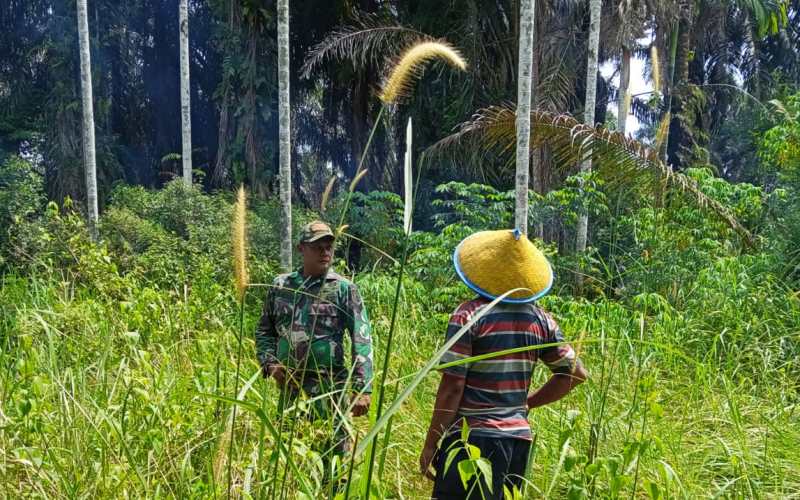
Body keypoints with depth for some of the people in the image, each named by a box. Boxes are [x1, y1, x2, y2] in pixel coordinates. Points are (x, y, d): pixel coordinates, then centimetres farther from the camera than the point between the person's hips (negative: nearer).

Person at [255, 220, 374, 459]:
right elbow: (264, 331, 15)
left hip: (328, 386, -4)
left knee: (333, 453, 4)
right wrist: (269, 363, -2)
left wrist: (363, 388, -16)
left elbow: (362, 341, -9)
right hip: (289, 386, 4)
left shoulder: (344, 288, -5)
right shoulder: (280, 285, 7)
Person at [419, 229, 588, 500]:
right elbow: (576, 373, 8)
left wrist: (430, 445, -6)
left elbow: (453, 385, -14)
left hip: (473, 438, -6)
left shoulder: (469, 315, -13)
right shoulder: (540, 319, 3)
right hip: (518, 438, 6)